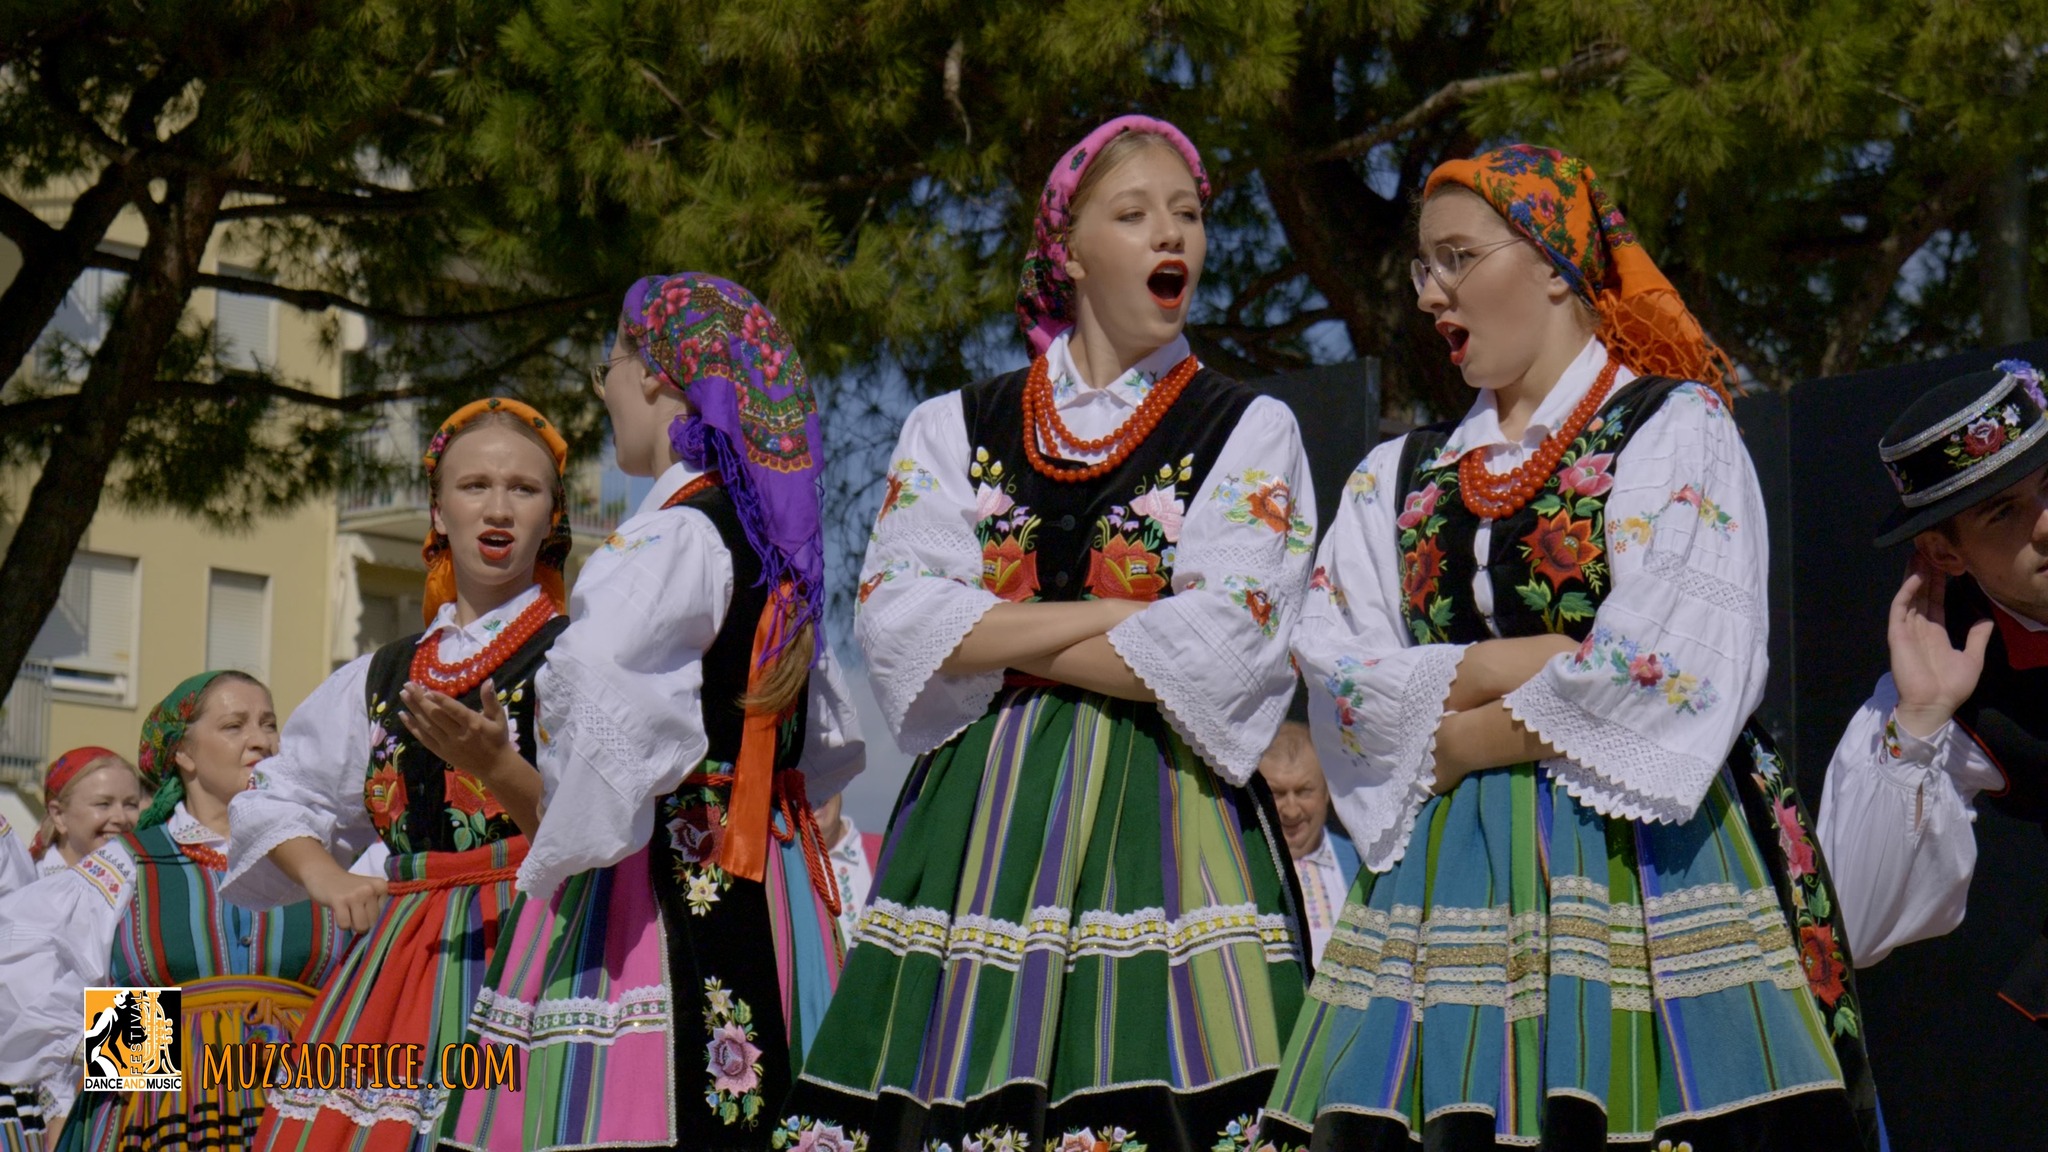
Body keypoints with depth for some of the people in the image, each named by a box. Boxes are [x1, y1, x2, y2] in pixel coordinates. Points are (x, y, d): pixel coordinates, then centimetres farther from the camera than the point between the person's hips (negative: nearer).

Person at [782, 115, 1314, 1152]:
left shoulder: (1250, 432, 7)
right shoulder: (958, 427, 14)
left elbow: (1218, 650, -7)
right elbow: (893, 616, -1)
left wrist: (999, 642, -2)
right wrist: (1110, 616, -6)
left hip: (1163, 822, -2)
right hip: (978, 821, 2)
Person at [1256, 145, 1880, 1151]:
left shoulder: (1676, 431, 2)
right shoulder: (1399, 476, 18)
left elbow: (1659, 672, -11)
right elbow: (1335, 674, 4)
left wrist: (1455, 740, -3)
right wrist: (1517, 662, -8)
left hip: (1637, 863, -4)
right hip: (1443, 873, 4)